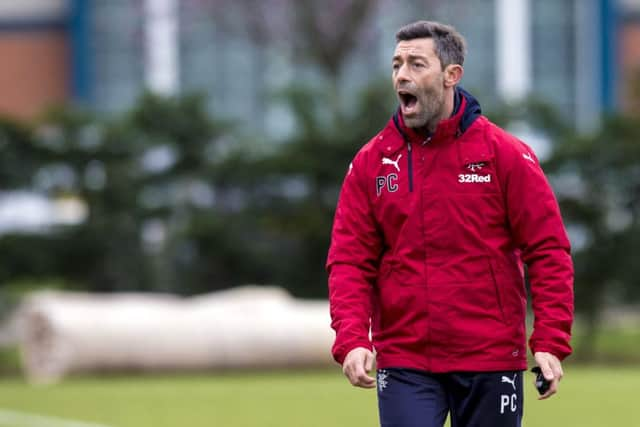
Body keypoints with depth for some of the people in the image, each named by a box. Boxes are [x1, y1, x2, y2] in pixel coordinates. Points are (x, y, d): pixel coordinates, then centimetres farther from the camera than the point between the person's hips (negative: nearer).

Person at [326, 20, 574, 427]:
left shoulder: (505, 154, -2)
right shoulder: (372, 162, 5)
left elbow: (548, 251, -3)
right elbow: (350, 261, 2)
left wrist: (550, 343, -13)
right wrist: (352, 340, -13)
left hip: (490, 361, -1)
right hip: (404, 365, 1)